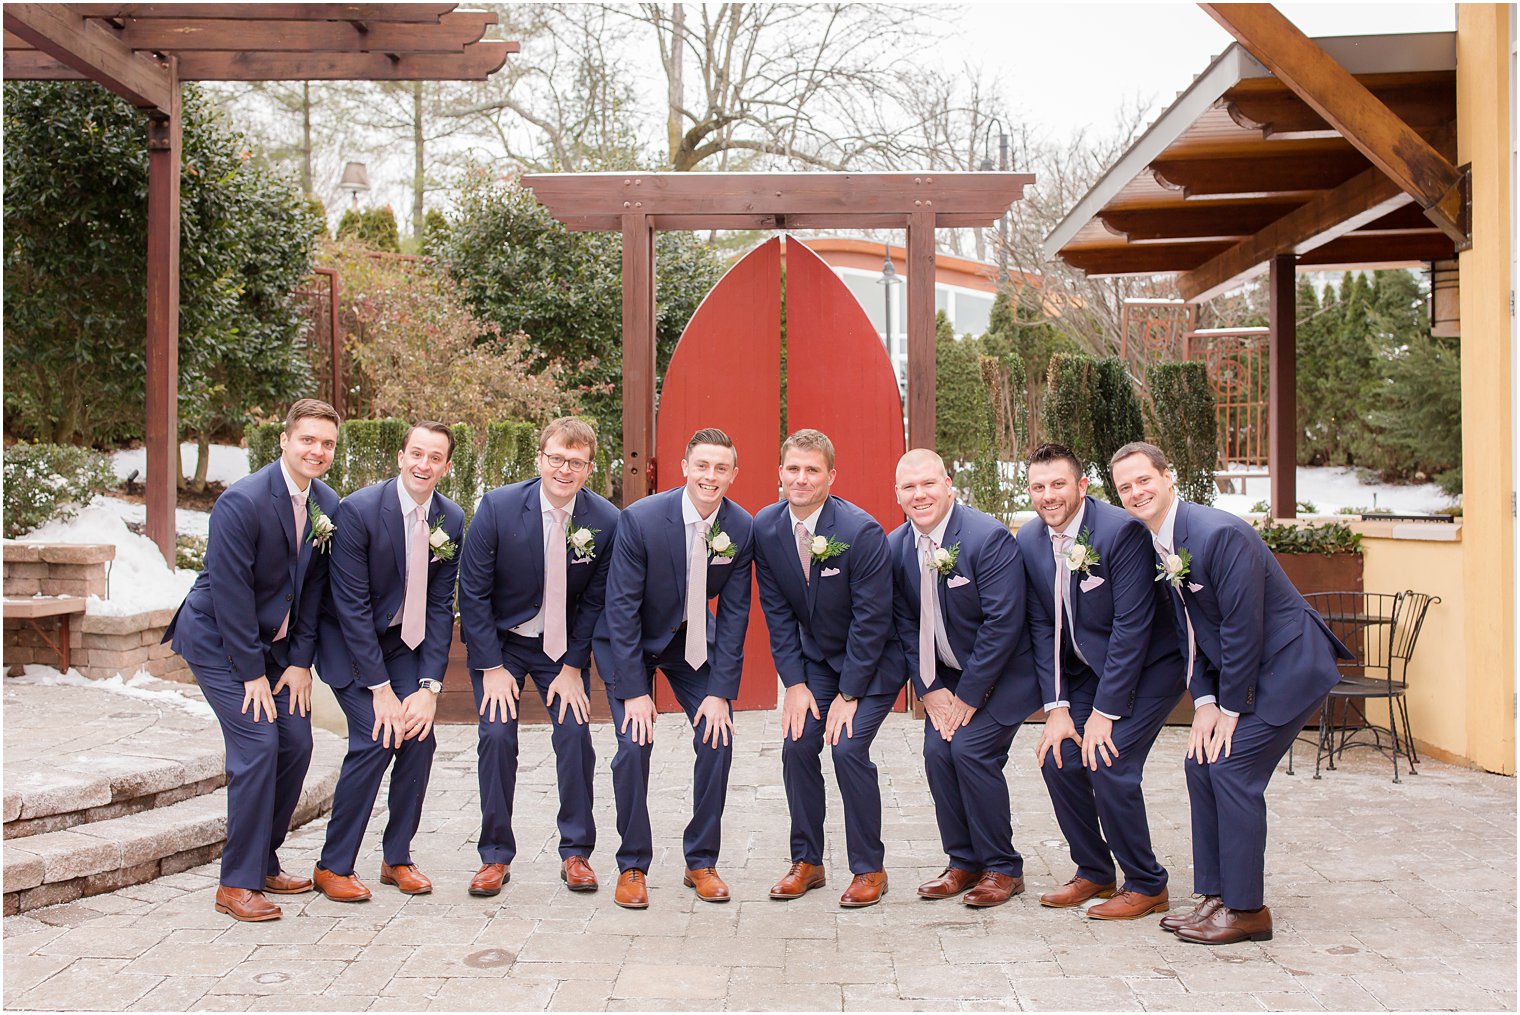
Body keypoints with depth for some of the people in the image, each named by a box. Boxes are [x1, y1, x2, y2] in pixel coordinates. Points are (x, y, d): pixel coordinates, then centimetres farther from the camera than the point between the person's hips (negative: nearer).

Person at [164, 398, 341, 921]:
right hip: (219, 639, -7)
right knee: (257, 745, -14)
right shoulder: (242, 501, -23)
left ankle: (264, 863, 20)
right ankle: (237, 883, -2)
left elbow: (314, 588, 3)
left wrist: (301, 661, -2)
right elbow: (230, 591, -22)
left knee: (297, 743, 3)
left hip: (274, 642, 7)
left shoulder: (328, 506, -2)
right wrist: (253, 673, -18)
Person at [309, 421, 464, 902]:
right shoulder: (358, 510, -23)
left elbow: (441, 606, -5)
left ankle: (397, 857, 12)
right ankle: (333, 866, 0)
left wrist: (429, 686, -13)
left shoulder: (451, 520, -8)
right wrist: (380, 689, -22)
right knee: (376, 738, -17)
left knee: (421, 735, -7)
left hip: (405, 639, 5)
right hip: (349, 639, -4)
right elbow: (351, 604, -22)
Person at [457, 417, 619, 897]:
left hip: (564, 644, 1)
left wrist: (573, 667, -7)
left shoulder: (605, 521, -15)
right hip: (500, 641, -1)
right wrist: (491, 667, -13)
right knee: (496, 736, -10)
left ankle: (576, 853, 8)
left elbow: (595, 600, -4)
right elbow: (473, 590, -12)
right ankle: (495, 857, 6)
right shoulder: (498, 507, -18)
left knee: (575, 734, -8)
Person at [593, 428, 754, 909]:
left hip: (694, 642, 3)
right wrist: (634, 690, -22)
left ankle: (701, 862, 11)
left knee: (718, 739, -7)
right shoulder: (640, 519, -25)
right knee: (634, 745, -13)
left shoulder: (741, 527, -15)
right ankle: (632, 866, 5)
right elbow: (621, 606, -21)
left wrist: (721, 692, -13)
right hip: (631, 640, -3)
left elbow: (734, 612, -9)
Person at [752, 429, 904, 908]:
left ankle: (870, 868, 2)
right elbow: (777, 613, -3)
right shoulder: (766, 527, -9)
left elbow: (871, 619, -21)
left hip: (871, 661, -5)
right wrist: (795, 683, -7)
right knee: (796, 743, -5)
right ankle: (806, 862, 13)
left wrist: (849, 693, -18)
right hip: (815, 658, 5)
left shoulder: (861, 531, -25)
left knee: (848, 747, -16)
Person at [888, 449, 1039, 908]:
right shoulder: (896, 546, -2)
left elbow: (1003, 623, -22)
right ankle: (963, 862, 13)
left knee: (971, 749, -16)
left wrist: (969, 696, -19)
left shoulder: (989, 537, -22)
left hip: (999, 674, -6)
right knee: (937, 752, -7)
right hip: (946, 675, 6)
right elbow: (906, 625, 4)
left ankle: (1002, 869, 3)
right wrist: (930, 689, -5)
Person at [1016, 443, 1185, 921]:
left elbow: (1132, 625, -23)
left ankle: (1147, 886, 5)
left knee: (1109, 765, -16)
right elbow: (1042, 627, 0)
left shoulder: (1121, 531, -25)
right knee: (1058, 757, -3)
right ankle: (1094, 872, 19)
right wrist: (1056, 706, -7)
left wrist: (1104, 711, -21)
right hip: (1087, 666, 6)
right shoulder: (1030, 540, -5)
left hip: (1148, 664, -6)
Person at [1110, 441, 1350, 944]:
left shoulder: (1220, 534, -24)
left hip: (1287, 665, -9)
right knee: (1201, 762, 5)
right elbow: (1187, 629, 8)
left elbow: (1243, 629, -22)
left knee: (1231, 768, -12)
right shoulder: (1159, 543, 3)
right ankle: (1216, 897, 15)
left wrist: (1230, 709, -15)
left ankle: (1246, 910, 0)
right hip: (1238, 670, 9)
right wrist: (1204, 701, -1)